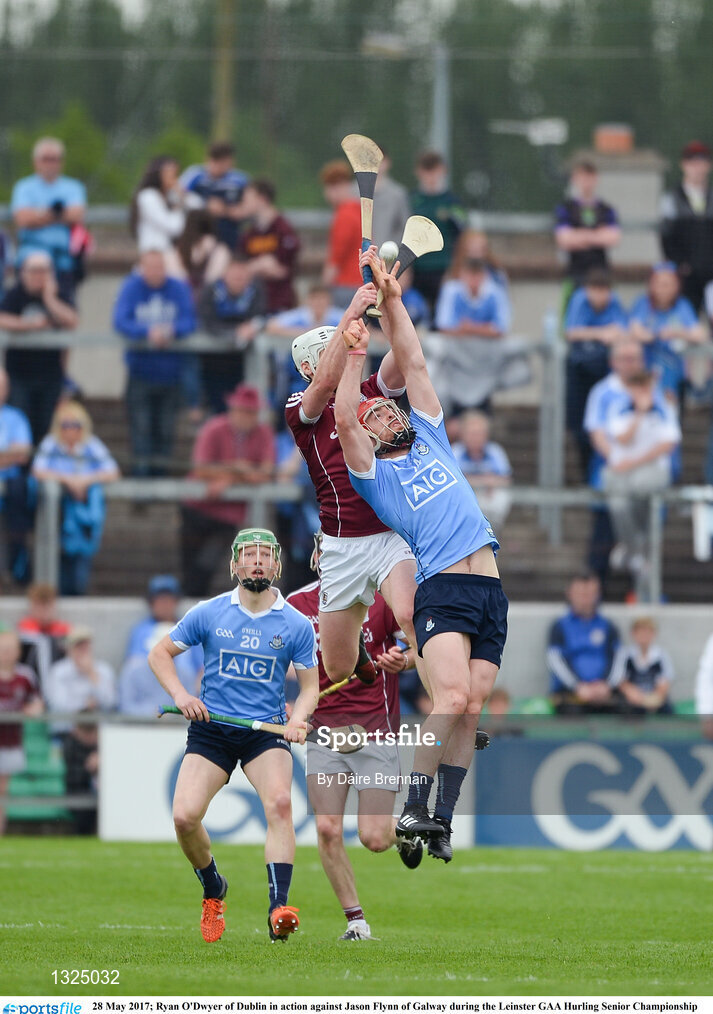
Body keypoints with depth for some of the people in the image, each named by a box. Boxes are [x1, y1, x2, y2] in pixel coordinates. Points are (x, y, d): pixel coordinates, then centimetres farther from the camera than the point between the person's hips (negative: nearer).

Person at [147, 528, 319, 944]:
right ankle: (213, 890, 15)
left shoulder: (297, 625, 1)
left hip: (267, 730, -1)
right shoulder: (208, 614, 2)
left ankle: (279, 909, -32)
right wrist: (180, 695, -5)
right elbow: (161, 653, 11)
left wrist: (298, 718, -14)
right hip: (211, 728, 1)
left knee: (279, 801, -28)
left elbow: (310, 686, 7)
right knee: (185, 815, -15)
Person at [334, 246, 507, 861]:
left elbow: (414, 364, 18)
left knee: (470, 709, -1)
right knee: (451, 697, -24)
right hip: (442, 590, -5)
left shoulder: (430, 437, 22)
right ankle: (416, 808, -19)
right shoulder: (374, 474, 9)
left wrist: (393, 300, 15)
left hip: (490, 591, 5)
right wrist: (354, 354, -11)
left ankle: (443, 823, 3)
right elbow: (344, 421, -9)